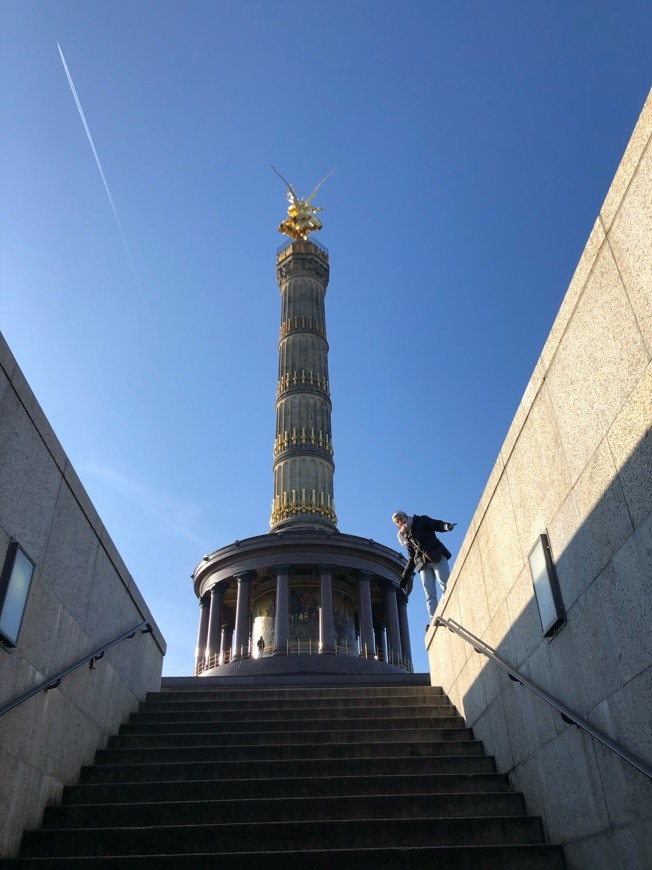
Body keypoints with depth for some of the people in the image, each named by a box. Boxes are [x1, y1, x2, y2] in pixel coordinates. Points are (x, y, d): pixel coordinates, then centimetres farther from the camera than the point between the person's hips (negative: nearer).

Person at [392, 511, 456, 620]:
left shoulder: (422, 521, 11)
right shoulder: (407, 538, 22)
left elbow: (438, 525, -1)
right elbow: (411, 559, 22)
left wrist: (447, 526, -26)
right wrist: (405, 577, 17)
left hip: (438, 558, -4)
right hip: (424, 565, 4)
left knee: (446, 587, -16)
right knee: (429, 593, -10)